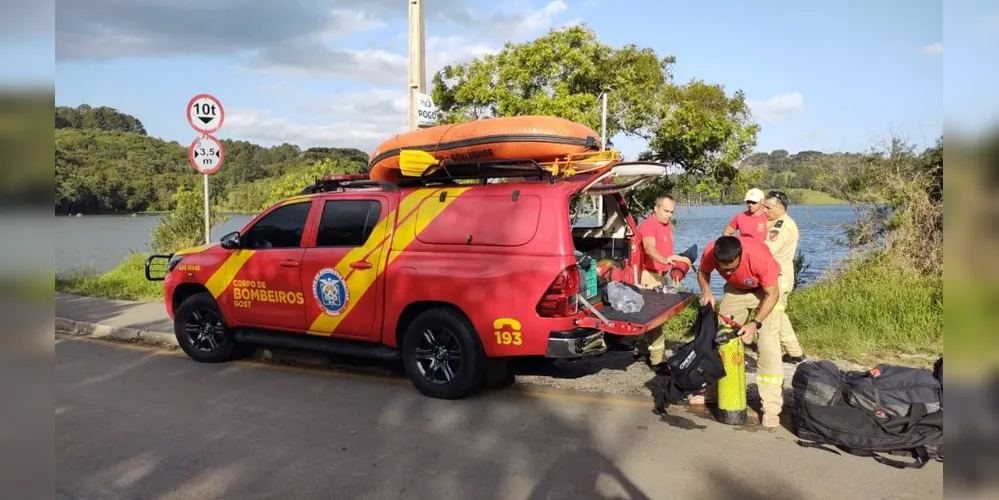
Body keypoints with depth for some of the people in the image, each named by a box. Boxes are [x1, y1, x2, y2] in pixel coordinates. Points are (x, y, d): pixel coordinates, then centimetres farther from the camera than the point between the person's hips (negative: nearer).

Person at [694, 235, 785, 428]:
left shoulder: (759, 255, -40)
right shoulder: (710, 252, -30)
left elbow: (772, 294, -27)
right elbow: (702, 272, -5)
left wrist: (755, 324, -36)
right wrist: (706, 290, -26)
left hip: (765, 289, -4)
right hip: (735, 289, 4)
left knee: (767, 343, -17)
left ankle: (772, 407, -14)